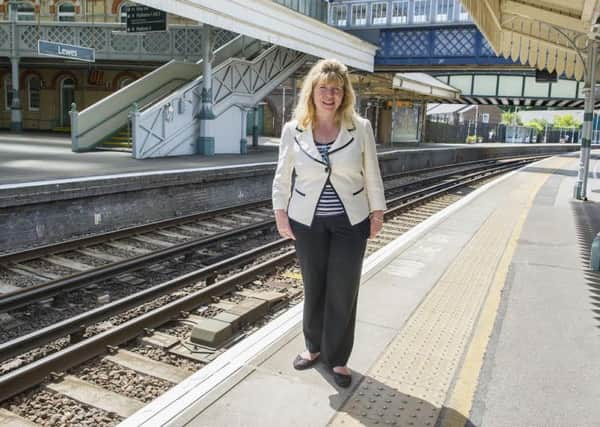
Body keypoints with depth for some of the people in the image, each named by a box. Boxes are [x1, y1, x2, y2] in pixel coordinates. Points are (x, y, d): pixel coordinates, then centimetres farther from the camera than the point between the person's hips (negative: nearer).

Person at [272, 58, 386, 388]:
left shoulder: (360, 128, -5)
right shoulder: (292, 130, -4)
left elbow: (372, 175, 2)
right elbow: (282, 177, 4)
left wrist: (377, 213, 3)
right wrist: (280, 214, 1)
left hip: (350, 222, 0)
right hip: (307, 222, 1)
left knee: (343, 291, 5)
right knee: (314, 287, 12)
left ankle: (338, 358, 22)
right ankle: (315, 347, 34)